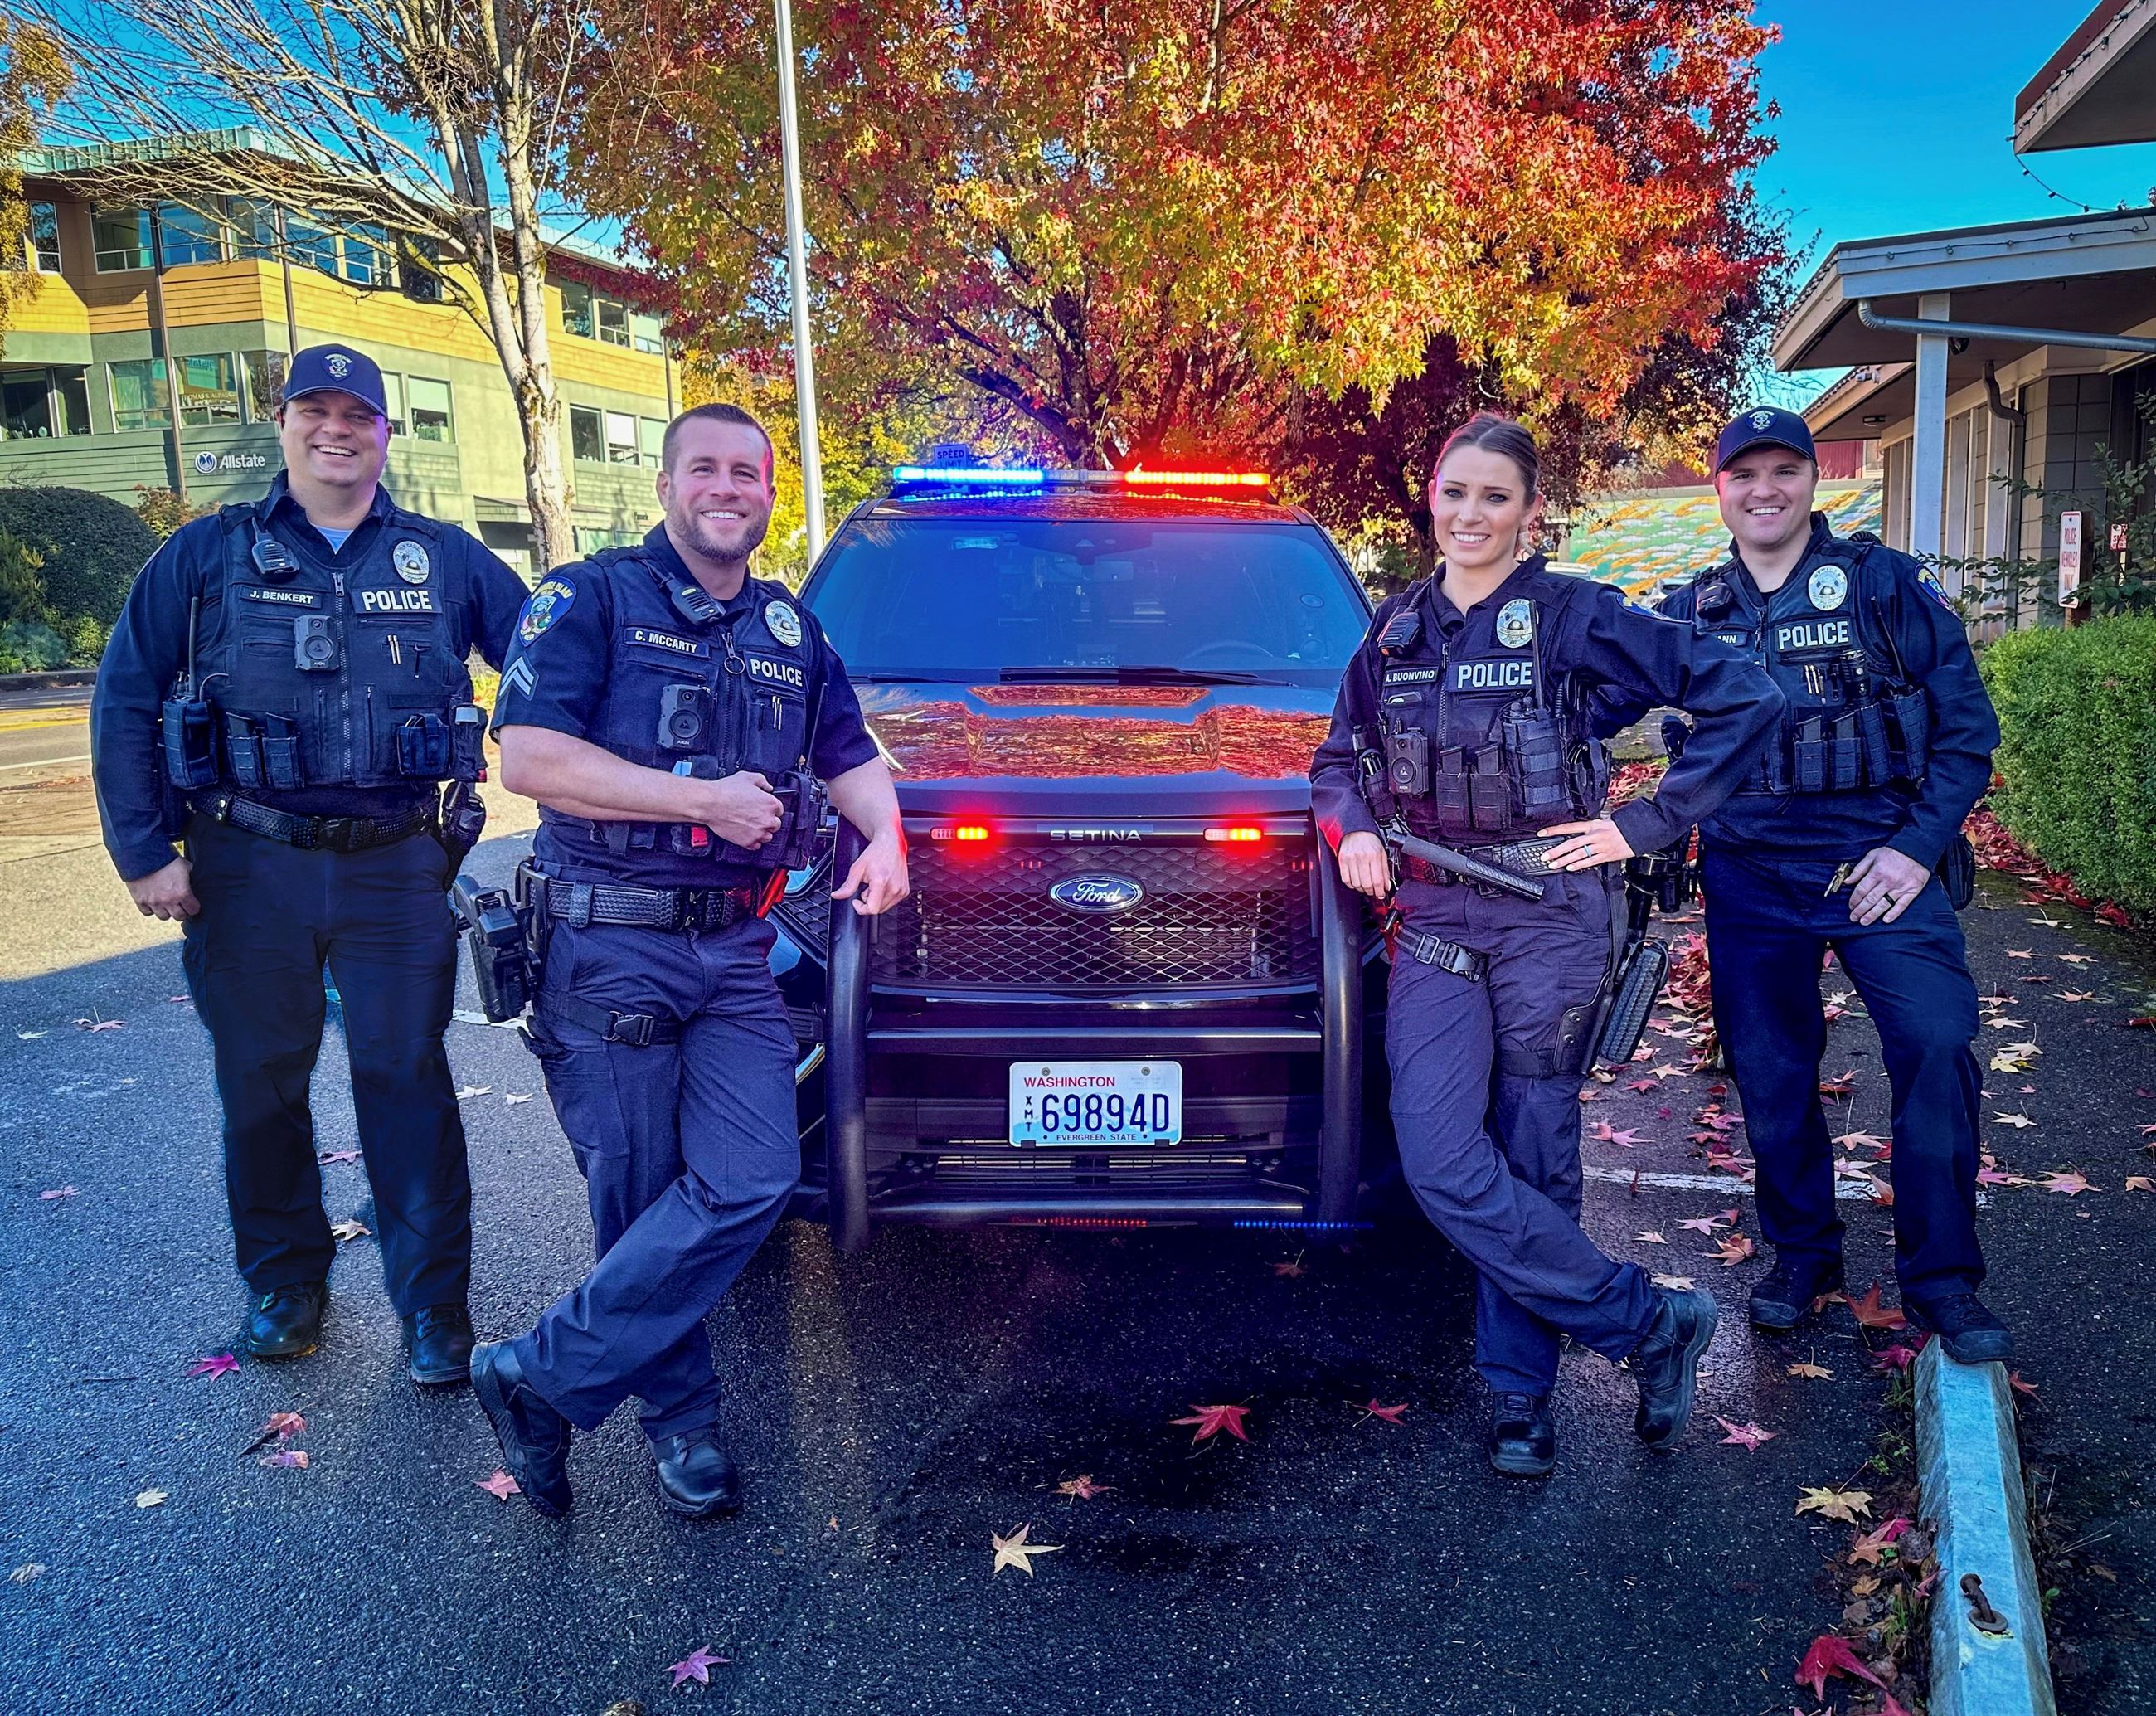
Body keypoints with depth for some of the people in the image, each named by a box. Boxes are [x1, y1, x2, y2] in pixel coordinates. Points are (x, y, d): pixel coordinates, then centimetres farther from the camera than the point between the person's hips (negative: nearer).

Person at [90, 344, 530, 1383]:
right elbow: (123, 703, 5)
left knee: (406, 1081, 2)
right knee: (259, 1083, 10)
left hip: (398, 866, 0)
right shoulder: (208, 556, 5)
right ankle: (283, 1283, 29)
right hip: (250, 867, 1)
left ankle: (433, 1304, 13)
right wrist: (143, 851, -2)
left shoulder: (445, 560, 7)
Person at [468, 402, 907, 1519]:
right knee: (640, 1199, 1)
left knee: (751, 1181, -8)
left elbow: (851, 756, 25)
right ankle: (681, 1416, 20)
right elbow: (528, 758, -14)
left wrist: (883, 834, 2)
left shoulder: (791, 630, 16)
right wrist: (703, 798, -13)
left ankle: (544, 1377, 5)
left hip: (738, 954, 5)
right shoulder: (591, 599, -1)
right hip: (609, 950, -4)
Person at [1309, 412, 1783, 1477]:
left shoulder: (1574, 616, -2)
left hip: (1547, 921, -3)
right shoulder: (1397, 628, 11)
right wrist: (1353, 830, -1)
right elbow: (1339, 760, 21)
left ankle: (1519, 1389, 21)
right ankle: (1651, 1324, 8)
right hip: (1431, 926, 4)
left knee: (1532, 1166, 3)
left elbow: (1744, 697, -4)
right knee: (1442, 1165, -8)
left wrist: (1648, 824, -6)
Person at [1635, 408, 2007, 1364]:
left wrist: (1919, 846, -9)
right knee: (1771, 1076, 8)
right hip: (1752, 880, 3)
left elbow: (1967, 726, 1)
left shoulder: (1887, 586, 1)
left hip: (1880, 863, -2)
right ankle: (1801, 1254, 29)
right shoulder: (1692, 614, 9)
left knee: (1937, 1048, -15)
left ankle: (1940, 1281, 1)